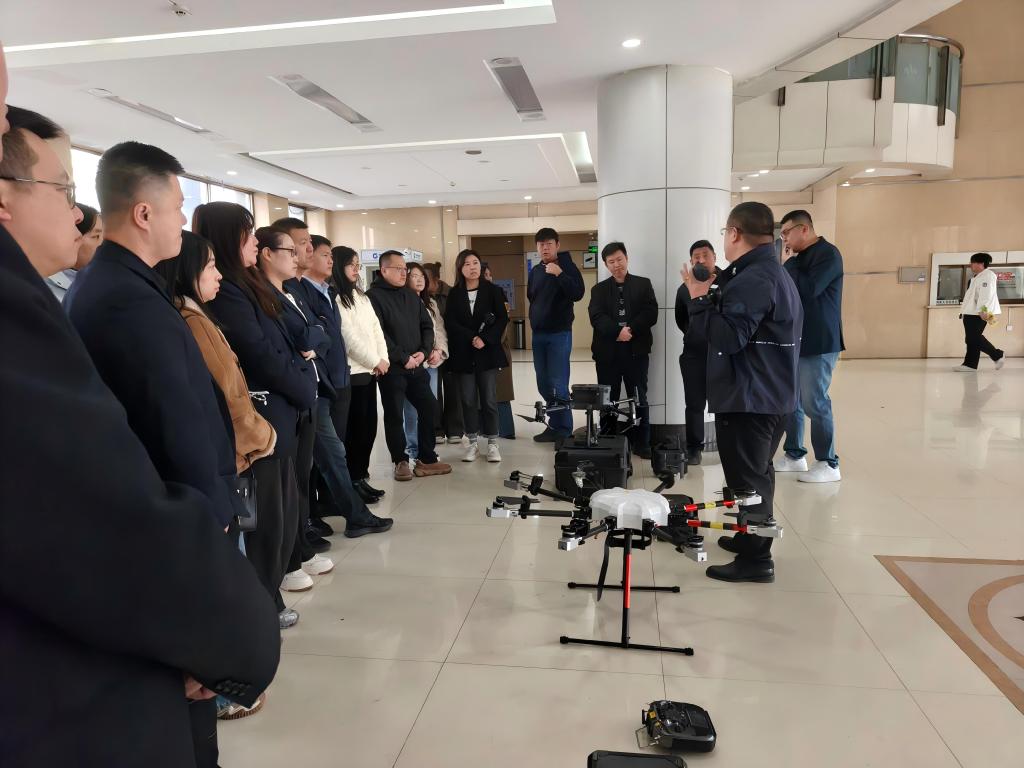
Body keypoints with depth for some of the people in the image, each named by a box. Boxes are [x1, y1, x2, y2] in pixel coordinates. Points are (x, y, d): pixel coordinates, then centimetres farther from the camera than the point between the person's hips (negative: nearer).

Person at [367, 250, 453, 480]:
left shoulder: (411, 296, 15)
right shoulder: (374, 296, -7)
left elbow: (427, 325, 13)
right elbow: (378, 333, -16)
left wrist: (423, 351, -5)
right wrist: (403, 358, -15)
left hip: (416, 365, 6)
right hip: (392, 367, -6)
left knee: (428, 408, 6)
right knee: (394, 414, 3)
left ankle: (427, 459, 16)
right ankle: (400, 461, 16)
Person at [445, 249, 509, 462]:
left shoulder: (492, 290, 3)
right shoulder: (454, 294, 6)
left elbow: (502, 318, -2)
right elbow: (451, 323, -1)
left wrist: (485, 339, -14)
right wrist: (472, 338, -14)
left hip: (488, 352, -1)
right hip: (464, 354, 2)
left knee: (489, 399, -2)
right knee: (468, 400, 3)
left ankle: (492, 444, 8)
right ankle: (473, 443, 13)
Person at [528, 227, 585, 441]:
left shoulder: (567, 266, -6)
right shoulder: (535, 271, 12)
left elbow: (577, 294, -19)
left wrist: (559, 274, -25)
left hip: (559, 333, -6)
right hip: (538, 334, 6)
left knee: (558, 384, -8)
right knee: (544, 384, 8)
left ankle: (563, 429, 1)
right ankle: (554, 425, 19)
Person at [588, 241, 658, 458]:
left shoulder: (643, 284, 8)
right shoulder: (599, 289, 10)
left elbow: (651, 314, -4)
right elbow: (596, 317, -6)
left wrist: (631, 330, -17)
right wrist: (618, 331, -21)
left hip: (636, 351, -1)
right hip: (607, 352, 1)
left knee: (639, 398, 4)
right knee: (607, 399, 7)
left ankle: (642, 444, 12)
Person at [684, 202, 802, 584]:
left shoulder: (753, 279, -20)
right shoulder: (774, 272, 15)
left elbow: (729, 338, -25)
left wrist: (699, 299, -16)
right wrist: (719, 290, 10)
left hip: (748, 398, -11)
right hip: (769, 395, 11)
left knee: (746, 478, -3)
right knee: (757, 474, 21)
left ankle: (755, 560, 6)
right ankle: (752, 539, 35)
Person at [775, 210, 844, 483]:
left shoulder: (828, 253, -9)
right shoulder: (798, 258, 17)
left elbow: (809, 289, -22)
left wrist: (786, 265, -12)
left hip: (818, 343, -8)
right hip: (796, 341, 9)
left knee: (814, 403, -7)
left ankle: (828, 464, 3)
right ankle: (794, 455, 20)